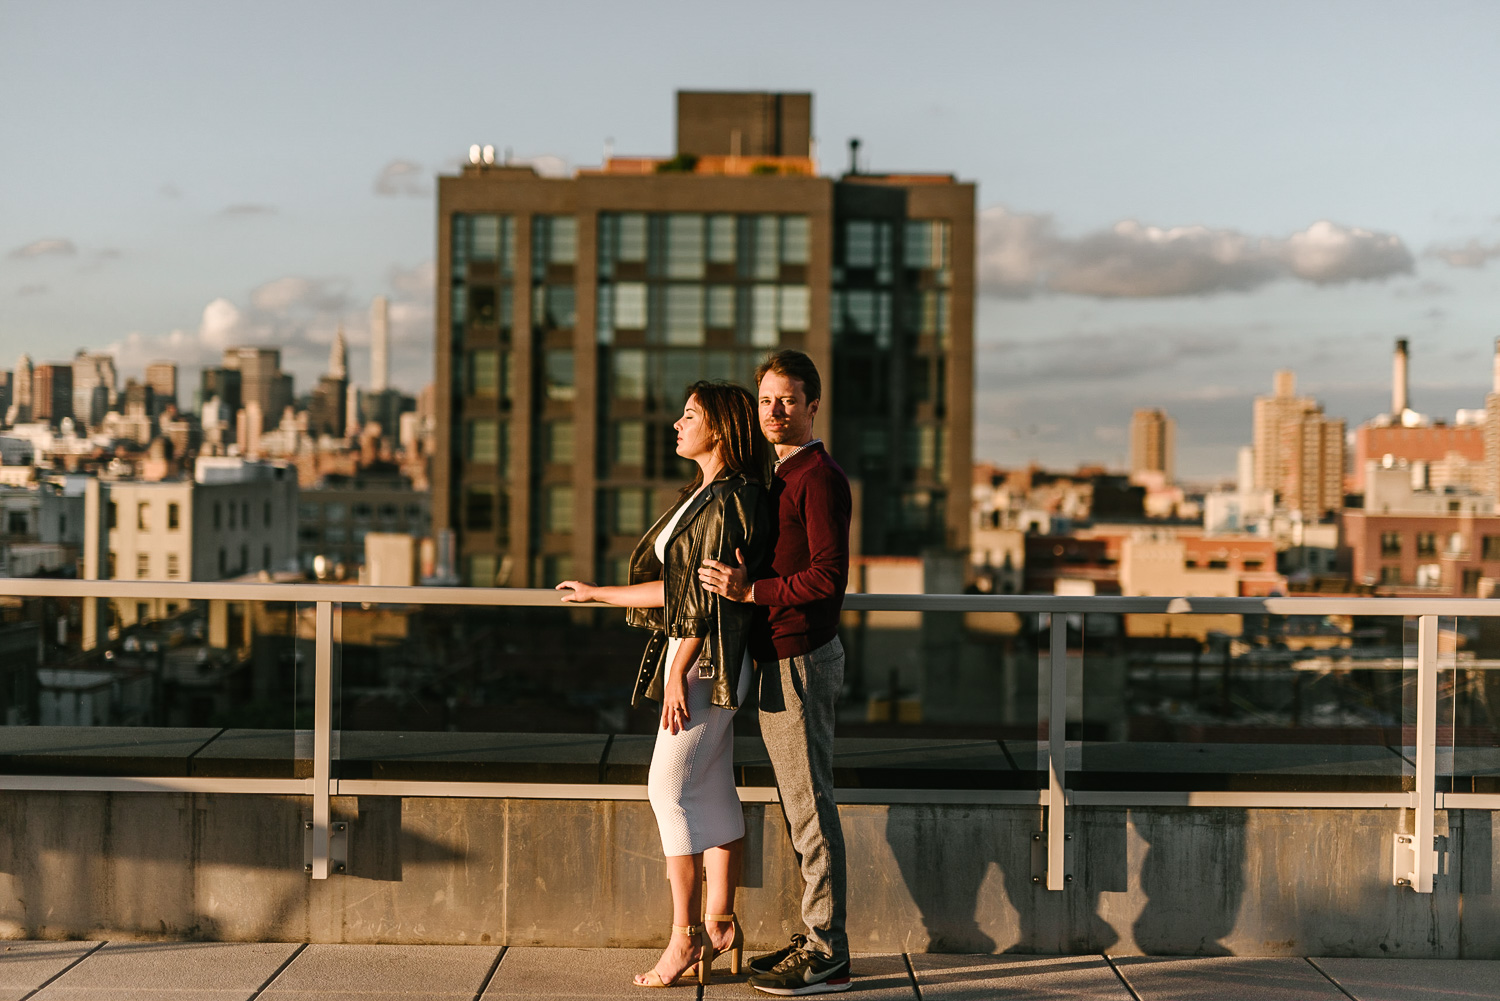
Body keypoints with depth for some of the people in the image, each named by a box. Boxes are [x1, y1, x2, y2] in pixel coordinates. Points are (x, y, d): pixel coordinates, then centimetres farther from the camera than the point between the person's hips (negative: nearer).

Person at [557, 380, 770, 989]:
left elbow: (706, 595, -18)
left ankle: (687, 934, -3)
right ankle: (720, 926, 13)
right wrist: (598, 594, 27)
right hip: (698, 658, 10)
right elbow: (677, 587, 19)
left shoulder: (728, 500, -14)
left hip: (707, 660, -10)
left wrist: (677, 673, -19)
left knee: (672, 788, -8)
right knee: (713, 792, 10)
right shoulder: (704, 496, 17)